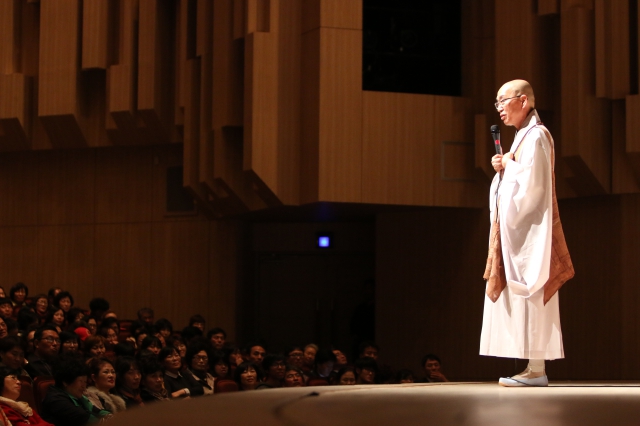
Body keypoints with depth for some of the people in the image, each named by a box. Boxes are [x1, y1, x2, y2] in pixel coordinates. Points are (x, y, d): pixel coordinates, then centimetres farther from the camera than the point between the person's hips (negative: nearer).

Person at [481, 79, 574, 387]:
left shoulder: (536, 136, -11)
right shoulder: (524, 136, 19)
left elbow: (533, 183, -19)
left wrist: (509, 165, -6)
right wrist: (503, 169, 4)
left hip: (529, 228, -10)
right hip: (516, 227, 10)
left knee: (528, 293, -11)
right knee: (522, 296, 7)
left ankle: (536, 370, -11)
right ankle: (534, 369, 7)